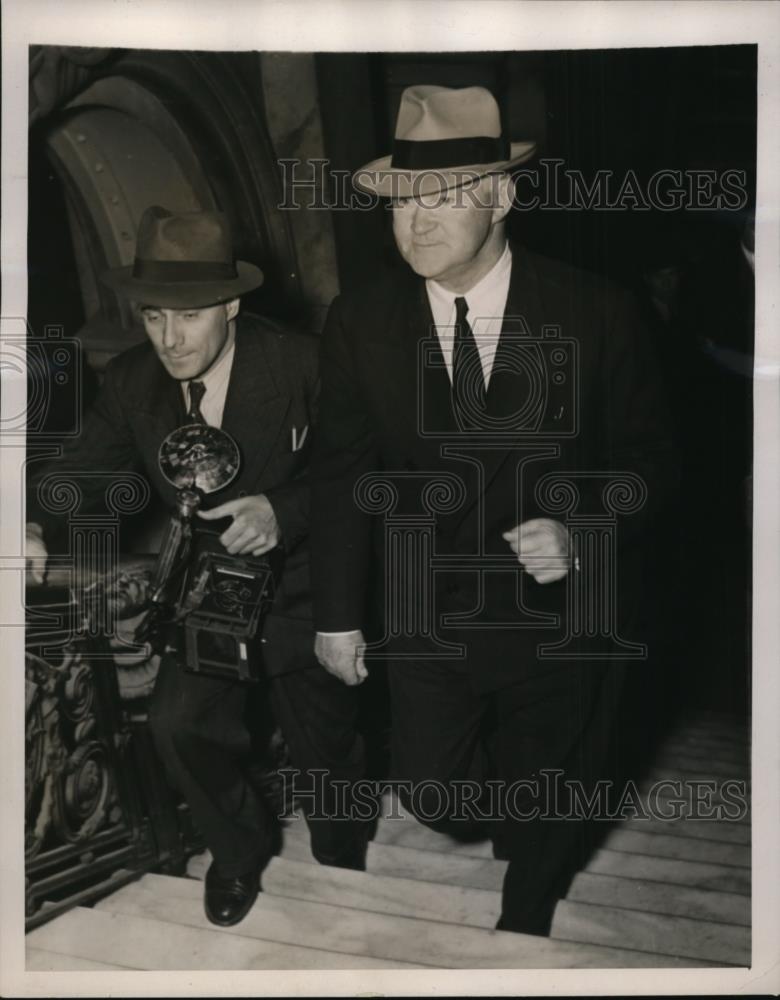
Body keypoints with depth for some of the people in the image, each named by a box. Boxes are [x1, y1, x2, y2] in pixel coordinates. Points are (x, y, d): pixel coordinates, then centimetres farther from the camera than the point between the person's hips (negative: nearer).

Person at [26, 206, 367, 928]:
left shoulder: (301, 365, -16)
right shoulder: (132, 381, -5)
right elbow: (84, 468, -4)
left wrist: (286, 510, -30)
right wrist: (37, 523, -26)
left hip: (302, 589, -3)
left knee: (326, 753, -2)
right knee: (179, 722, -14)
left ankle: (340, 869, 36)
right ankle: (241, 846, 20)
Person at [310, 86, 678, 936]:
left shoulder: (594, 313, -14)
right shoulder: (359, 323, -8)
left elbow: (647, 454, -5)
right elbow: (342, 474, -1)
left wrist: (581, 533, -24)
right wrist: (338, 613, 0)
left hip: (560, 618, -1)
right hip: (424, 619, 1)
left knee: (545, 802, 19)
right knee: (429, 794, 11)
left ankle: (527, 914, 54)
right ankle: (514, 804, 49)